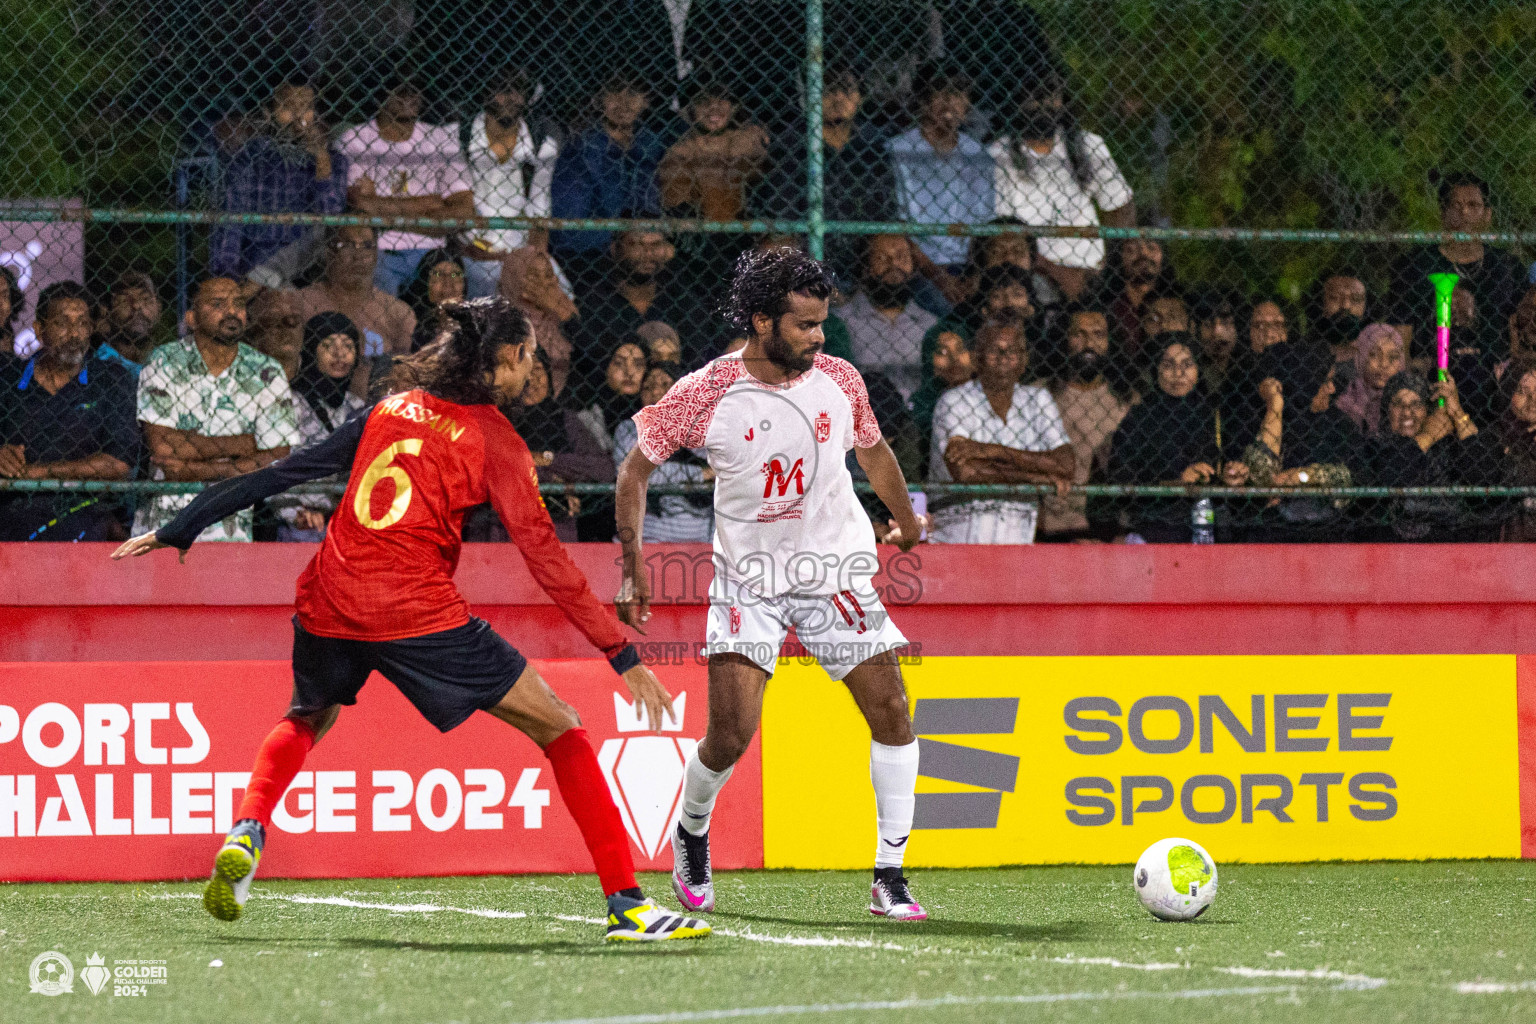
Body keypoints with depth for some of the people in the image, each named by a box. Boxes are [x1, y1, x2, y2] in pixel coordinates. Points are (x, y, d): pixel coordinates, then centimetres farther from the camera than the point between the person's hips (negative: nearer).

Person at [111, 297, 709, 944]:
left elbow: (285, 471, 17)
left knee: (307, 719, 36)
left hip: (328, 601, 5)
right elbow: (545, 557, -5)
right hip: (419, 612, -5)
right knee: (559, 729, 5)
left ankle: (245, 836, 8)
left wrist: (177, 532, 25)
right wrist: (623, 655, -3)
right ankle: (625, 903, -4)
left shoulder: (391, 408, 15)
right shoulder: (494, 438, 1)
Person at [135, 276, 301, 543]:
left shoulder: (266, 373, 5)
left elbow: (279, 462, -2)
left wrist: (199, 470, -10)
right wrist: (244, 444, -5)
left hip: (229, 528, 1)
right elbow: (161, 446, -10)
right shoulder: (165, 363, 1)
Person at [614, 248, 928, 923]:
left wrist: (906, 522, 31)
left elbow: (873, 451, 17)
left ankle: (888, 877, -2)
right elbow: (638, 467, -1)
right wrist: (633, 564, -8)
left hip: (836, 569, 3)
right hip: (747, 580, -3)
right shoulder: (705, 395, -14)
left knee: (891, 709, -10)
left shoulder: (838, 381, -4)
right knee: (731, 735, -13)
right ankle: (690, 835, 20)